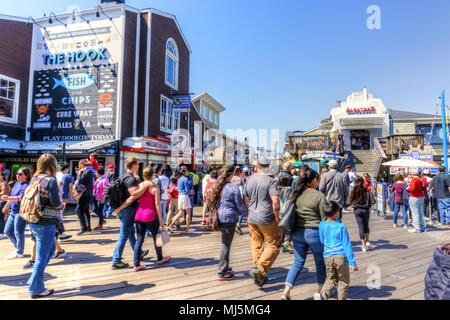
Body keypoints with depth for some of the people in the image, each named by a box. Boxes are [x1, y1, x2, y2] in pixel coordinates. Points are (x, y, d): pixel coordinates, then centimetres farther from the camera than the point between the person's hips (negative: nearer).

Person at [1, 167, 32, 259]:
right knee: (7, 231, 15)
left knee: (18, 233, 1)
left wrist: (8, 198, -41)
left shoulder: (27, 185, -15)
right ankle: (18, 247, 32)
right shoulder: (16, 184, 12)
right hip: (13, 212, 9)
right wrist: (6, 206, 32)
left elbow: (21, 197, -29)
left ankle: (19, 253, 17)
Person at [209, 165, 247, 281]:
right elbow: (240, 204, -8)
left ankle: (224, 266, 34)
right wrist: (245, 213, 7)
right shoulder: (234, 187, -13)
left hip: (220, 217, 7)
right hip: (229, 217, -7)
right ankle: (222, 273, 9)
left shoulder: (218, 186, 5)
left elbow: (213, 201, 12)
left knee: (225, 243, 21)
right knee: (226, 245, 2)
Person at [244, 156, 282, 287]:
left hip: (252, 219, 6)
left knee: (256, 246, 14)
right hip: (267, 219, -5)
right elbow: (275, 200, -21)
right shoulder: (270, 181, -12)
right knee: (274, 245, 6)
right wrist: (277, 217, -8)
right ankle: (260, 269, -6)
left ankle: (259, 275, 21)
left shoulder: (249, 180, 6)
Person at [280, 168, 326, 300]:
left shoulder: (295, 194, 1)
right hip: (314, 232, -4)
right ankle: (320, 290, 36)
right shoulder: (319, 195, -11)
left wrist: (290, 232, 14)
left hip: (297, 232, 4)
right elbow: (324, 217, -8)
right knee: (320, 262, 19)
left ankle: (286, 291, 3)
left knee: (298, 262, 13)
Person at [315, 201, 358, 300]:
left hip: (327, 257, 4)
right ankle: (341, 298, 15)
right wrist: (353, 263, -1)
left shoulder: (321, 225, 3)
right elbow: (347, 246, -6)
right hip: (341, 256, -3)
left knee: (331, 279, 14)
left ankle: (323, 294, -6)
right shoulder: (341, 227, -8)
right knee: (343, 281, 13)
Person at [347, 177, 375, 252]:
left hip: (357, 210, 0)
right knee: (366, 226, 21)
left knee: (361, 227, 5)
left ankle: (363, 246, 7)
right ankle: (367, 241, 18)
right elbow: (373, 201, -9)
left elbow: (349, 202, -6)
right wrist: (368, 204, 11)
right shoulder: (367, 191, -5)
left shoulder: (353, 191, -5)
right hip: (365, 210, 0)